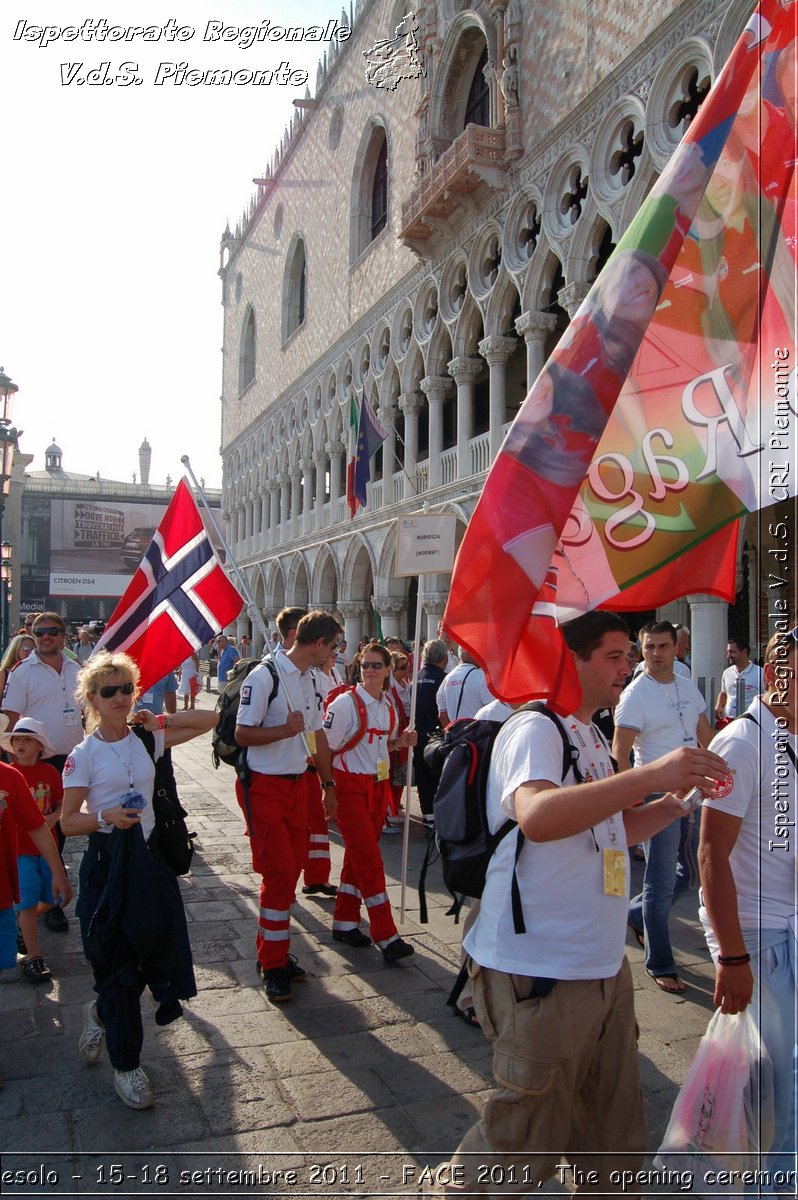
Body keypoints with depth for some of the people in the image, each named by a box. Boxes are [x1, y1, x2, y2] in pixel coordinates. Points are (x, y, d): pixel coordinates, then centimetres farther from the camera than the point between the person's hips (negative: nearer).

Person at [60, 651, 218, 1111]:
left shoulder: (149, 739, 4)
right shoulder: (84, 755, -7)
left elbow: (210, 719, 6)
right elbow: (68, 823, -6)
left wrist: (157, 721, 0)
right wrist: (106, 817, -24)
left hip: (149, 856, 4)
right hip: (107, 862, -4)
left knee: (159, 944, 5)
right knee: (116, 964, 4)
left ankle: (102, 1010, 37)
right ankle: (126, 1065, 23)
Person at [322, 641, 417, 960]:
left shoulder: (389, 706, 7)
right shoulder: (346, 703, -13)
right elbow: (326, 748, -12)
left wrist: (401, 742, 0)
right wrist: (329, 788, -13)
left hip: (379, 787, 7)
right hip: (351, 787, -7)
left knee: (358, 858, 13)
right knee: (369, 861, -6)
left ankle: (344, 922, 25)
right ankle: (386, 937, -1)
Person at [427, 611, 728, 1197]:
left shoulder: (591, 737, 13)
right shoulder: (535, 729, -17)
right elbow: (537, 816, -37)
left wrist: (679, 798, 8)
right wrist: (651, 773, -40)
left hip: (603, 965, 9)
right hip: (541, 973, -9)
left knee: (613, 1133, 23)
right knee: (525, 1138, 7)